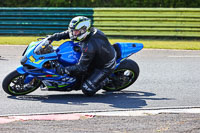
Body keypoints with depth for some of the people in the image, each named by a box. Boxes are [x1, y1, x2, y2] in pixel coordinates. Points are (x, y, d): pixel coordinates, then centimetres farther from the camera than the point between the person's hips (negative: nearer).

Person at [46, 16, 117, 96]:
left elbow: (81, 68, -31)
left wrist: (63, 70, -29)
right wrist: (53, 37, -4)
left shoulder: (89, 47, -36)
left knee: (87, 91, -14)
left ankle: (103, 80, 8)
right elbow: (68, 33, 4)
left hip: (105, 67, -9)